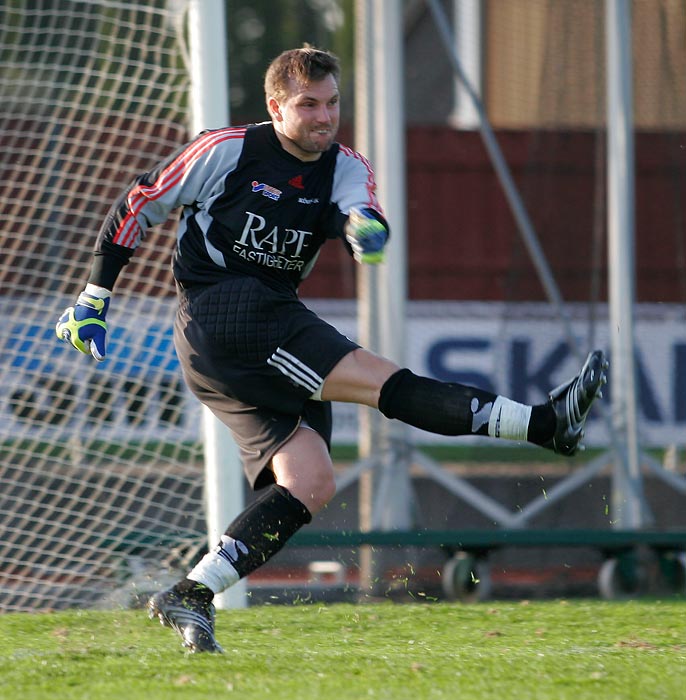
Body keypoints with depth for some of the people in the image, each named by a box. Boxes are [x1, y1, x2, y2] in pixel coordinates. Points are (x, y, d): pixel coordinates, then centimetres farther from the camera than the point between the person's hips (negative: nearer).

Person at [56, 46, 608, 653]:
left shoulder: (345, 169, 7)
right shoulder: (226, 152, -4)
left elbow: (364, 219, -15)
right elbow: (138, 205, 5)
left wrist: (366, 230, -41)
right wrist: (95, 300, 6)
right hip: (219, 315, -7)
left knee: (309, 483, -8)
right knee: (377, 378, -18)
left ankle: (190, 597, -10)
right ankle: (544, 423, -28)